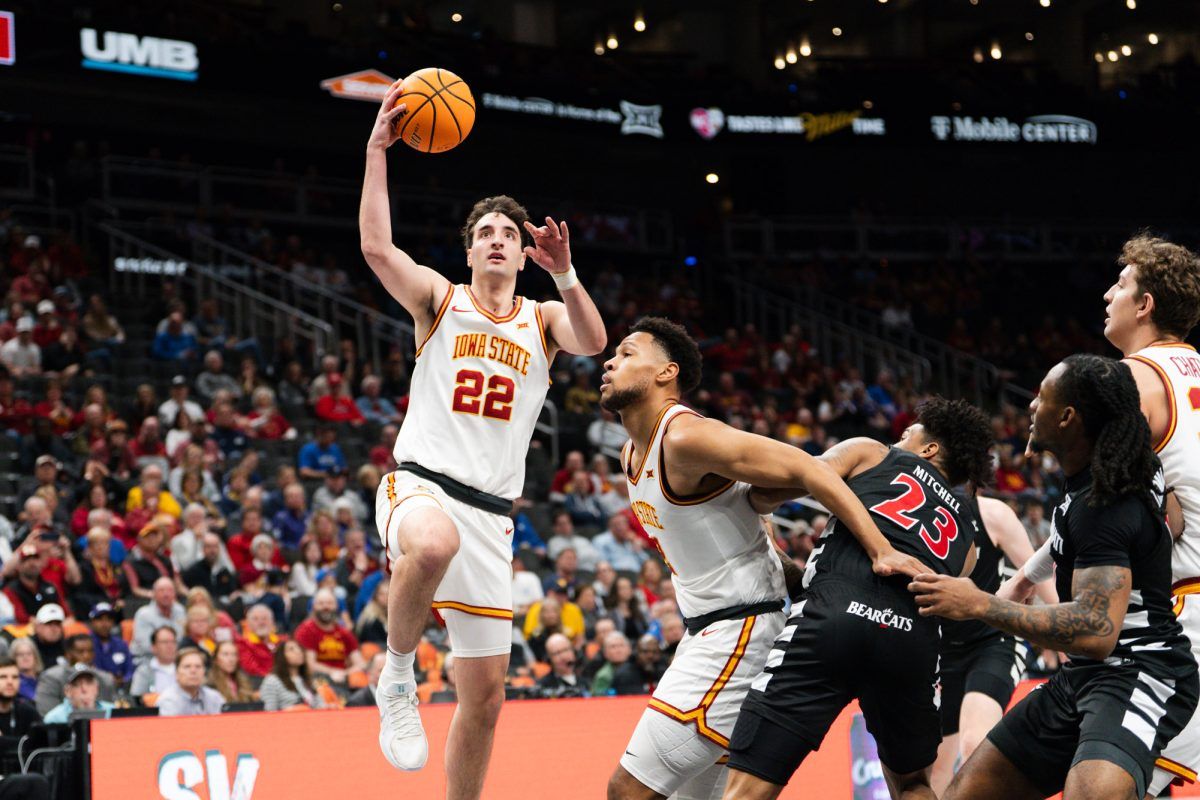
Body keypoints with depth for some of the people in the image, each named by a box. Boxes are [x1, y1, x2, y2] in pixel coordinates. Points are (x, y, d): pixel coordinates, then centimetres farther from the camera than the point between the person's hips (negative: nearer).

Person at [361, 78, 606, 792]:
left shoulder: (543, 319, 13)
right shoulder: (441, 300, 7)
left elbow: (595, 343, -9)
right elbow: (377, 247, -10)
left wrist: (565, 274, -25)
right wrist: (378, 150, -13)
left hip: (490, 514, 4)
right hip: (421, 485, -3)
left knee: (486, 694, 4)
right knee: (435, 543, -43)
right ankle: (397, 676, -21)